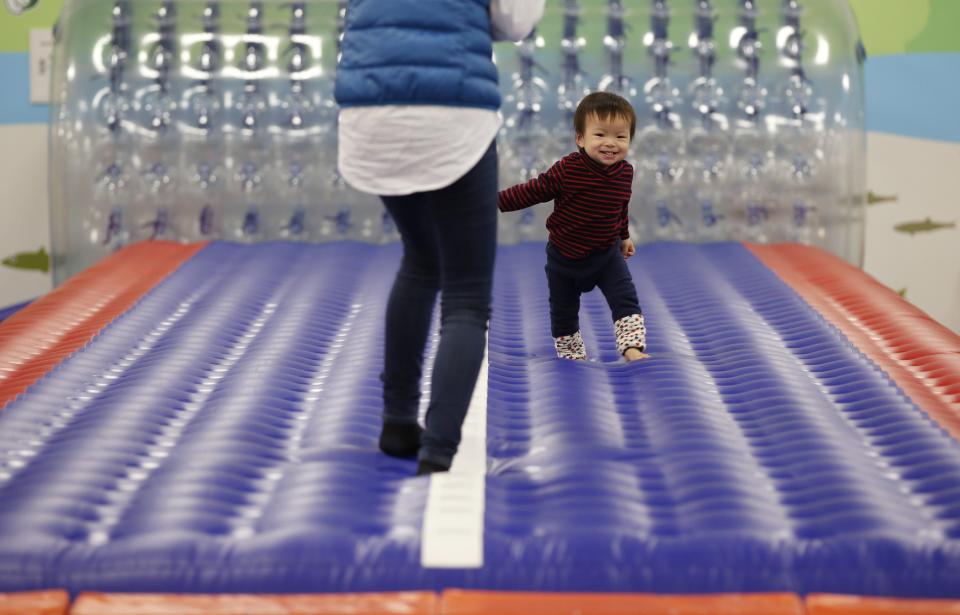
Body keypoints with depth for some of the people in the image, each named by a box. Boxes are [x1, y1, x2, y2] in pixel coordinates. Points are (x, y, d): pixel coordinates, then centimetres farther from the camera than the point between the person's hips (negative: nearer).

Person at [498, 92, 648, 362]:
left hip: (606, 253, 2)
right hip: (564, 257, -2)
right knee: (563, 312, 12)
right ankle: (572, 358, 28)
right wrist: (496, 201, -19)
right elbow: (534, 190, -15)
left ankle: (633, 349, -14)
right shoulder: (567, 169, -23)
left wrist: (624, 237, 22)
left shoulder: (625, 172, -9)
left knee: (626, 299, -13)